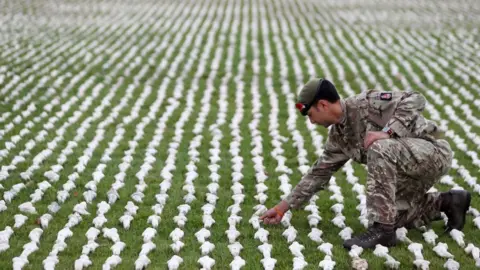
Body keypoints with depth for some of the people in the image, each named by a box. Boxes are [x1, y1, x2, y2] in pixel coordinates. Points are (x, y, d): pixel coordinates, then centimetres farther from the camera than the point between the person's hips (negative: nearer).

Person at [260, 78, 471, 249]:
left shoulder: (365, 103, -18)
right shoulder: (337, 137, 7)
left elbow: (415, 100, -23)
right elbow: (319, 173, 13)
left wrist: (388, 131, -32)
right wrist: (284, 206, 14)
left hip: (433, 152, -9)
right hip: (409, 166, 9)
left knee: (379, 149, -33)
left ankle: (382, 230, -26)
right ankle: (448, 201, 21)